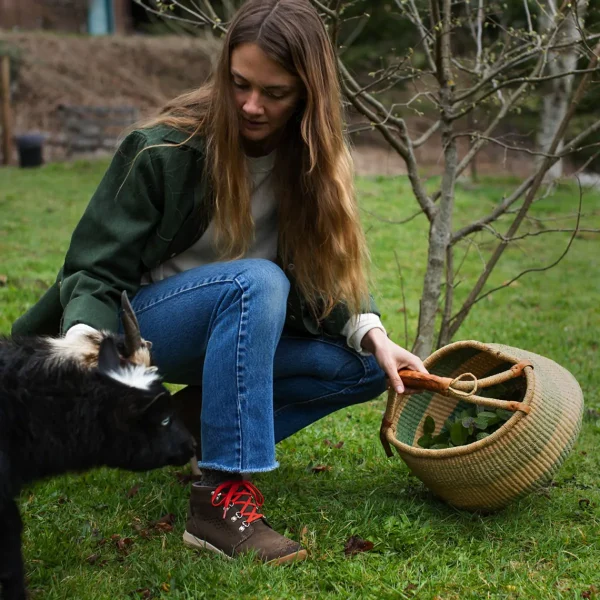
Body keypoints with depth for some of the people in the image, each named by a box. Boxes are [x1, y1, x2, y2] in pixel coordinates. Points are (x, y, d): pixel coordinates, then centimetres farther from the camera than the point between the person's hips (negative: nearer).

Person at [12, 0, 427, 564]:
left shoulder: (307, 157, -5)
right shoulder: (164, 149, -20)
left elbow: (326, 271, -4)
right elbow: (97, 273, -19)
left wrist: (372, 334, -22)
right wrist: (83, 344, -39)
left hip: (238, 326, 6)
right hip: (140, 323, -5)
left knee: (368, 368, -13)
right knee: (256, 280, -36)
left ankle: (203, 419, -7)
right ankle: (221, 498, -36)